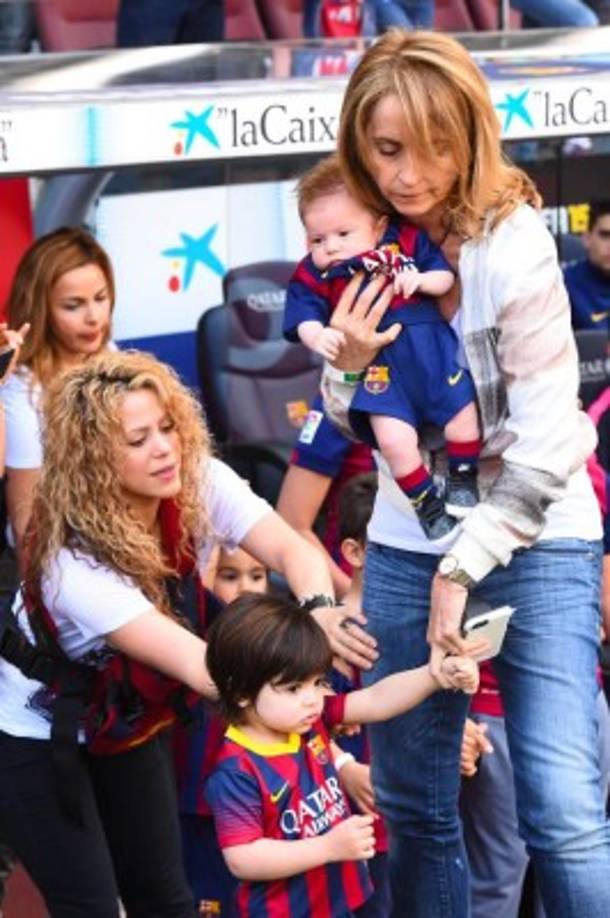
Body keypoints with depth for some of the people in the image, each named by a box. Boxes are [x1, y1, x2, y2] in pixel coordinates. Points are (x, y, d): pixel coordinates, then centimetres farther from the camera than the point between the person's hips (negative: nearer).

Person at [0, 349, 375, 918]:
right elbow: (199, 666, -43)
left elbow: (293, 551, -29)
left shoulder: (199, 483, -19)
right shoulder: (74, 561, -36)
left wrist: (318, 614, -52)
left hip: (124, 718, 6)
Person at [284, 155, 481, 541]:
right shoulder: (314, 275, 0)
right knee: (394, 440, -15)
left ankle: (463, 481, 30)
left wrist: (421, 280, -16)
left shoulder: (407, 241, 1)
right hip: (379, 366, -1)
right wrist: (318, 336, -32)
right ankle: (427, 505, 7)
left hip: (431, 346, 2)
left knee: (462, 413, 2)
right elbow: (305, 318, -10)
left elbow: (446, 277, 5)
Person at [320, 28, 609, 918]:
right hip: (406, 544, 5)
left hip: (532, 540, -5)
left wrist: (463, 569, -13)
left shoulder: (512, 242, -16)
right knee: (411, 806, 9)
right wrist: (348, 366, -10)